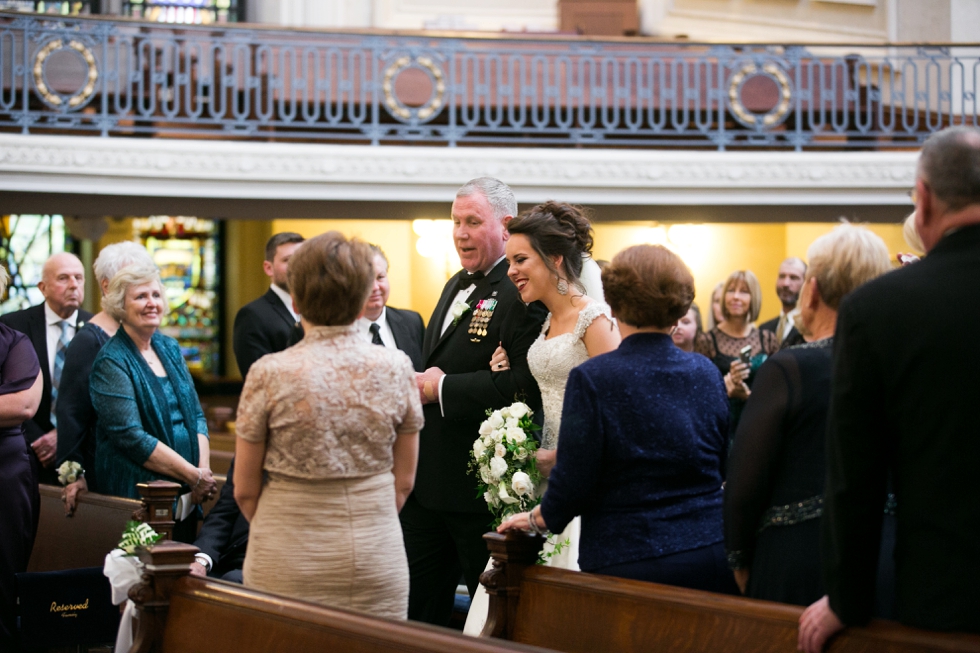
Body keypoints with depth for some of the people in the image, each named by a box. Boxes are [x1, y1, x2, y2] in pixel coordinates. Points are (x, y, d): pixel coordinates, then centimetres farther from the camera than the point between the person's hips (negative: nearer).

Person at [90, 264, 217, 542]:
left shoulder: (170, 348, 11)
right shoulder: (112, 362, -9)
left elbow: (196, 415, 13)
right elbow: (131, 438, -17)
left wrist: (204, 469, -5)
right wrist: (195, 477, -16)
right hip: (139, 493, -6)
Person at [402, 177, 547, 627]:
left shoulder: (521, 291, -15)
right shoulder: (457, 285, 17)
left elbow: (527, 383, -26)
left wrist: (445, 387, -20)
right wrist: (420, 383, 8)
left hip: (481, 484, -9)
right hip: (429, 480, 10)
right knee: (416, 607, 15)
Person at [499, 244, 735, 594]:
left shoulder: (592, 378, -11)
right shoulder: (707, 373, 5)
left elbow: (572, 483, -10)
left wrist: (537, 519, 9)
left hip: (629, 563, -4)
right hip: (712, 558, 4)